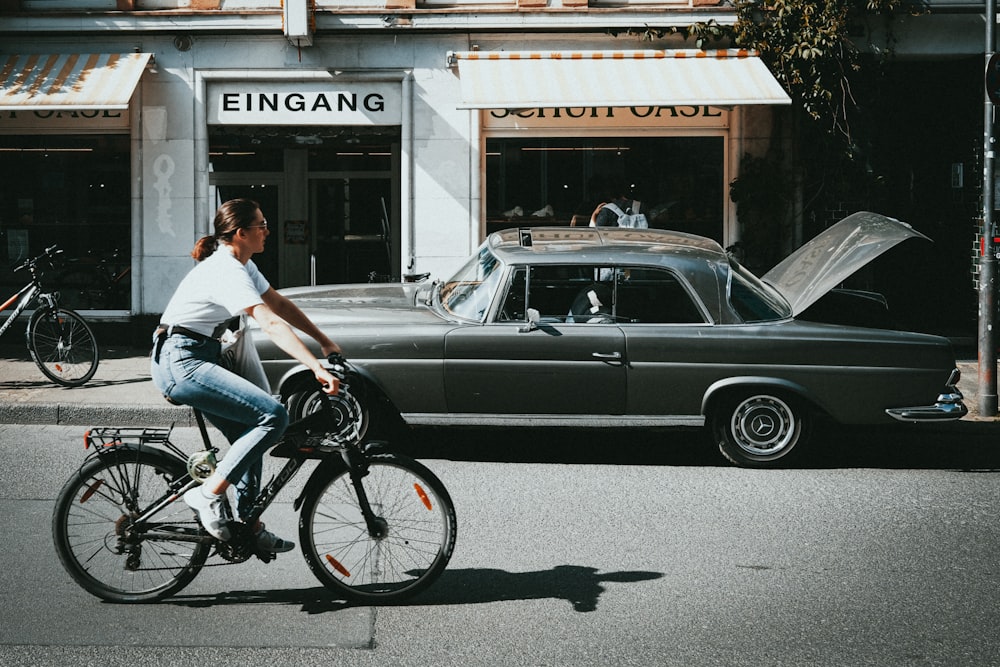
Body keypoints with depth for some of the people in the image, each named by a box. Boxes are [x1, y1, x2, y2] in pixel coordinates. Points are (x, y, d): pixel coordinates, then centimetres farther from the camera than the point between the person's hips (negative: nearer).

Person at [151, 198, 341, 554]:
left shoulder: (241, 265, 11)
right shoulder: (226, 271, -20)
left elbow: (280, 304, 18)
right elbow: (272, 324, -29)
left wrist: (326, 343, 13)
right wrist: (317, 368, -36)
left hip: (201, 357, 11)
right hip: (181, 362, -11)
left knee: (249, 433, 11)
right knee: (274, 415, -19)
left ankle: (249, 526, 18)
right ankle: (209, 494, -12)